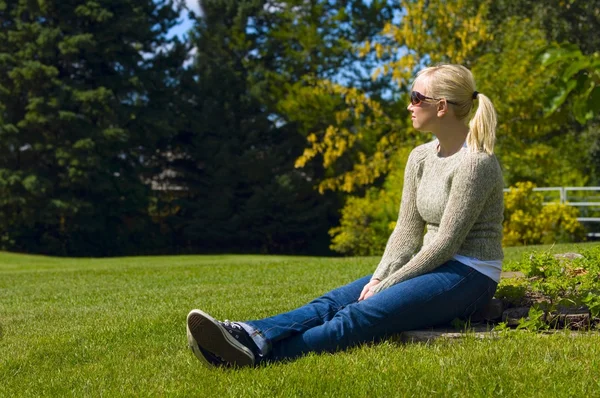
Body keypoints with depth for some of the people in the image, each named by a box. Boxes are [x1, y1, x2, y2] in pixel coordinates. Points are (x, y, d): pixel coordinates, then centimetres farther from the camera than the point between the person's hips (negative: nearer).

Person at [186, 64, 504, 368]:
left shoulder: (476, 162, -15)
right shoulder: (420, 157, 11)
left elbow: (445, 243, -18)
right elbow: (407, 231, 9)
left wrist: (385, 287, -14)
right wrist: (378, 278, -7)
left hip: (467, 277, -8)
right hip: (432, 268, 8)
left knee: (361, 315, -27)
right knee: (335, 301, -16)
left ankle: (259, 353, -41)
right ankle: (252, 335, -36)